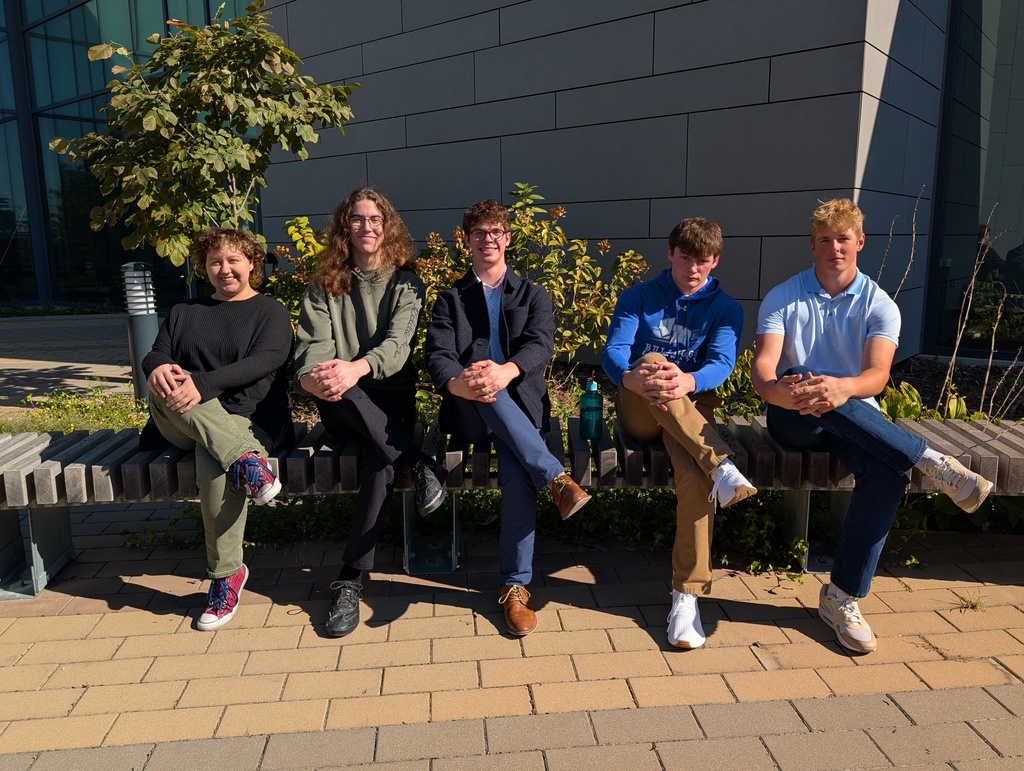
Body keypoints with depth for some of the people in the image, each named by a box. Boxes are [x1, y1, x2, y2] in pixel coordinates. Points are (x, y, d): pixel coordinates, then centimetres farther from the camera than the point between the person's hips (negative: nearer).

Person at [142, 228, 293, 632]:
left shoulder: (271, 312, 7)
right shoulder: (184, 313, 21)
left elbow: (264, 361, -12)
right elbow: (155, 355, 8)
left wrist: (203, 384, -26)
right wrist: (158, 370, -19)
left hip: (248, 420, -3)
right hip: (183, 425, 4)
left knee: (214, 465, -35)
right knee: (166, 385, -28)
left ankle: (226, 575, -19)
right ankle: (246, 459, -43)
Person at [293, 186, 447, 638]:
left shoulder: (405, 284, 6)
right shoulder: (325, 285, 12)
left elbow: (398, 344, -12)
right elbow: (313, 343, -4)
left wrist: (357, 368, -35)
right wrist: (311, 377, -30)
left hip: (389, 398, -1)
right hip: (341, 408, 2)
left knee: (380, 461, -33)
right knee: (328, 387, -35)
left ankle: (351, 581, -24)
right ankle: (419, 464, -29)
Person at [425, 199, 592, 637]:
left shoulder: (532, 296, 16)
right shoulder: (451, 299, 16)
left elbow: (541, 344, -6)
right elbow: (437, 354, -4)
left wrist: (507, 370, -31)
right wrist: (457, 383, -30)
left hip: (520, 403, 0)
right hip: (470, 412, 0)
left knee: (517, 475, -30)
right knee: (486, 391, -37)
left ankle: (515, 586, -17)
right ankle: (556, 478, -36)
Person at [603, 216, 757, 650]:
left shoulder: (725, 309, 7)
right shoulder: (637, 298, 6)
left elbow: (721, 363, -12)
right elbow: (612, 353, -9)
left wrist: (687, 381, -38)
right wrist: (636, 379, -35)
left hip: (691, 409, 0)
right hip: (639, 411, 0)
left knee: (694, 477, -32)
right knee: (652, 361, -33)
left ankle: (687, 595, -23)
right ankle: (721, 465, -39)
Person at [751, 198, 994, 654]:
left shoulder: (879, 305, 3)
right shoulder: (782, 299, 2)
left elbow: (877, 374, -16)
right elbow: (762, 369, -14)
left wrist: (842, 388, -41)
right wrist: (782, 391, -40)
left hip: (857, 419, 1)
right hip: (794, 420, -1)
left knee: (887, 473, -31)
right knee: (800, 377, -36)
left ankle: (842, 598, -17)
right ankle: (931, 461, -34)